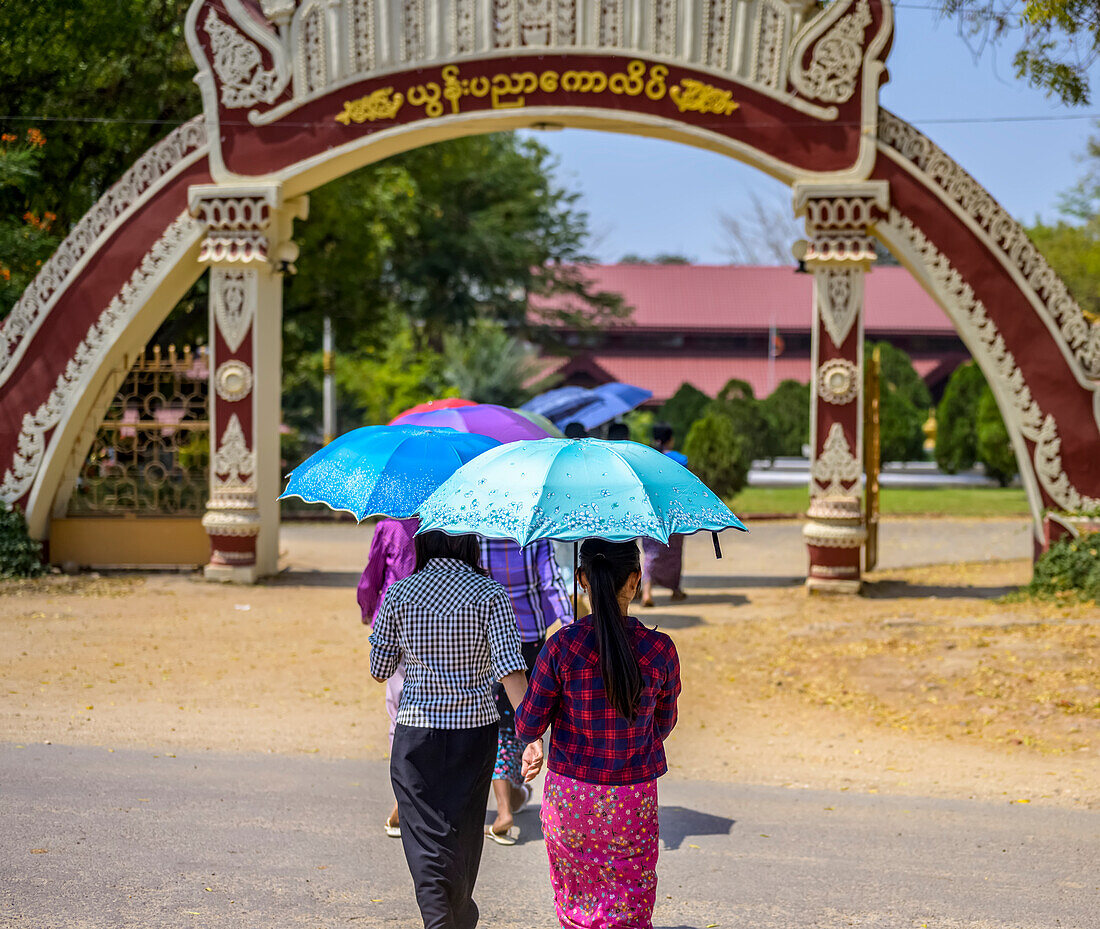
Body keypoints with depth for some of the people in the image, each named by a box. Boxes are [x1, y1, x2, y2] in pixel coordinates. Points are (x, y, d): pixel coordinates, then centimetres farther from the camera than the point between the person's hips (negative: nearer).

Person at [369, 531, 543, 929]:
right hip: (475, 731, 1)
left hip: (416, 732, -1)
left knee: (427, 838, 1)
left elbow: (378, 671, 2)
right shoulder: (490, 594, -7)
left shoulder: (399, 594, -4)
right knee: (463, 832, 19)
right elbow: (510, 669, -17)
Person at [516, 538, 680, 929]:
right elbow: (665, 724, 5)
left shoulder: (562, 647, -15)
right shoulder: (660, 650, -11)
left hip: (569, 798, 0)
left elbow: (527, 726, -6)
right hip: (634, 803, 0)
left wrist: (531, 741, 17)